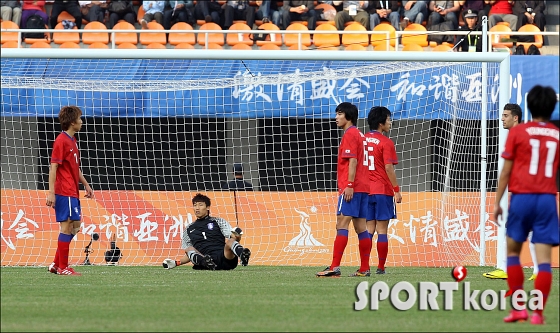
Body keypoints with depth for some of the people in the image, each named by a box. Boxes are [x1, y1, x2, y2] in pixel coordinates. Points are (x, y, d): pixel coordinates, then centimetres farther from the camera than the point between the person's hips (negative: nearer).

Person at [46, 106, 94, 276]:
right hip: (64, 193, -10)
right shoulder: (61, 141, -13)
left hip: (72, 192, 10)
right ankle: (62, 267, -1)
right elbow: (53, 167, -17)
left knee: (75, 226, 13)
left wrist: (86, 185, 25)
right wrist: (51, 192, -21)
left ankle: (57, 263, 18)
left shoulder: (72, 141, 16)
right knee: (67, 226, -7)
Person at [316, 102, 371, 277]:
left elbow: (352, 161, -17)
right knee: (360, 227, 8)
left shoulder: (350, 134, -8)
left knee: (342, 224, -13)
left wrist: (349, 185, -22)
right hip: (363, 187, 10)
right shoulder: (359, 135, 20)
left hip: (351, 188, -10)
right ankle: (364, 268, 7)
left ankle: (334, 267, -19)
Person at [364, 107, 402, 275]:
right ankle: (381, 267, -1)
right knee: (382, 229, -1)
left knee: (369, 229, 8)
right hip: (383, 191, -5)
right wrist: (397, 190, -9)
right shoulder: (386, 143, -9)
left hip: (366, 190, 5)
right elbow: (388, 168, -14)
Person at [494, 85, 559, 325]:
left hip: (522, 197, -1)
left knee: (512, 251, 13)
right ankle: (538, 312, -5)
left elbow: (506, 171, 0)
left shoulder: (518, 132, 1)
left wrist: (497, 202, 6)